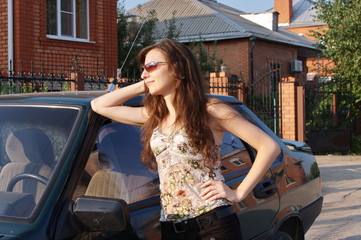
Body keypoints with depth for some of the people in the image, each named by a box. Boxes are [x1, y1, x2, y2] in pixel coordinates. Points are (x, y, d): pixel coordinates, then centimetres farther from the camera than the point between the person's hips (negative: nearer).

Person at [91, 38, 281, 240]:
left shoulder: (209, 110, -5)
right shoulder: (153, 116, 12)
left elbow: (270, 147, -7)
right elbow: (98, 105, 16)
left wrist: (239, 193, -11)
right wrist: (143, 87, 9)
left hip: (213, 223, -5)